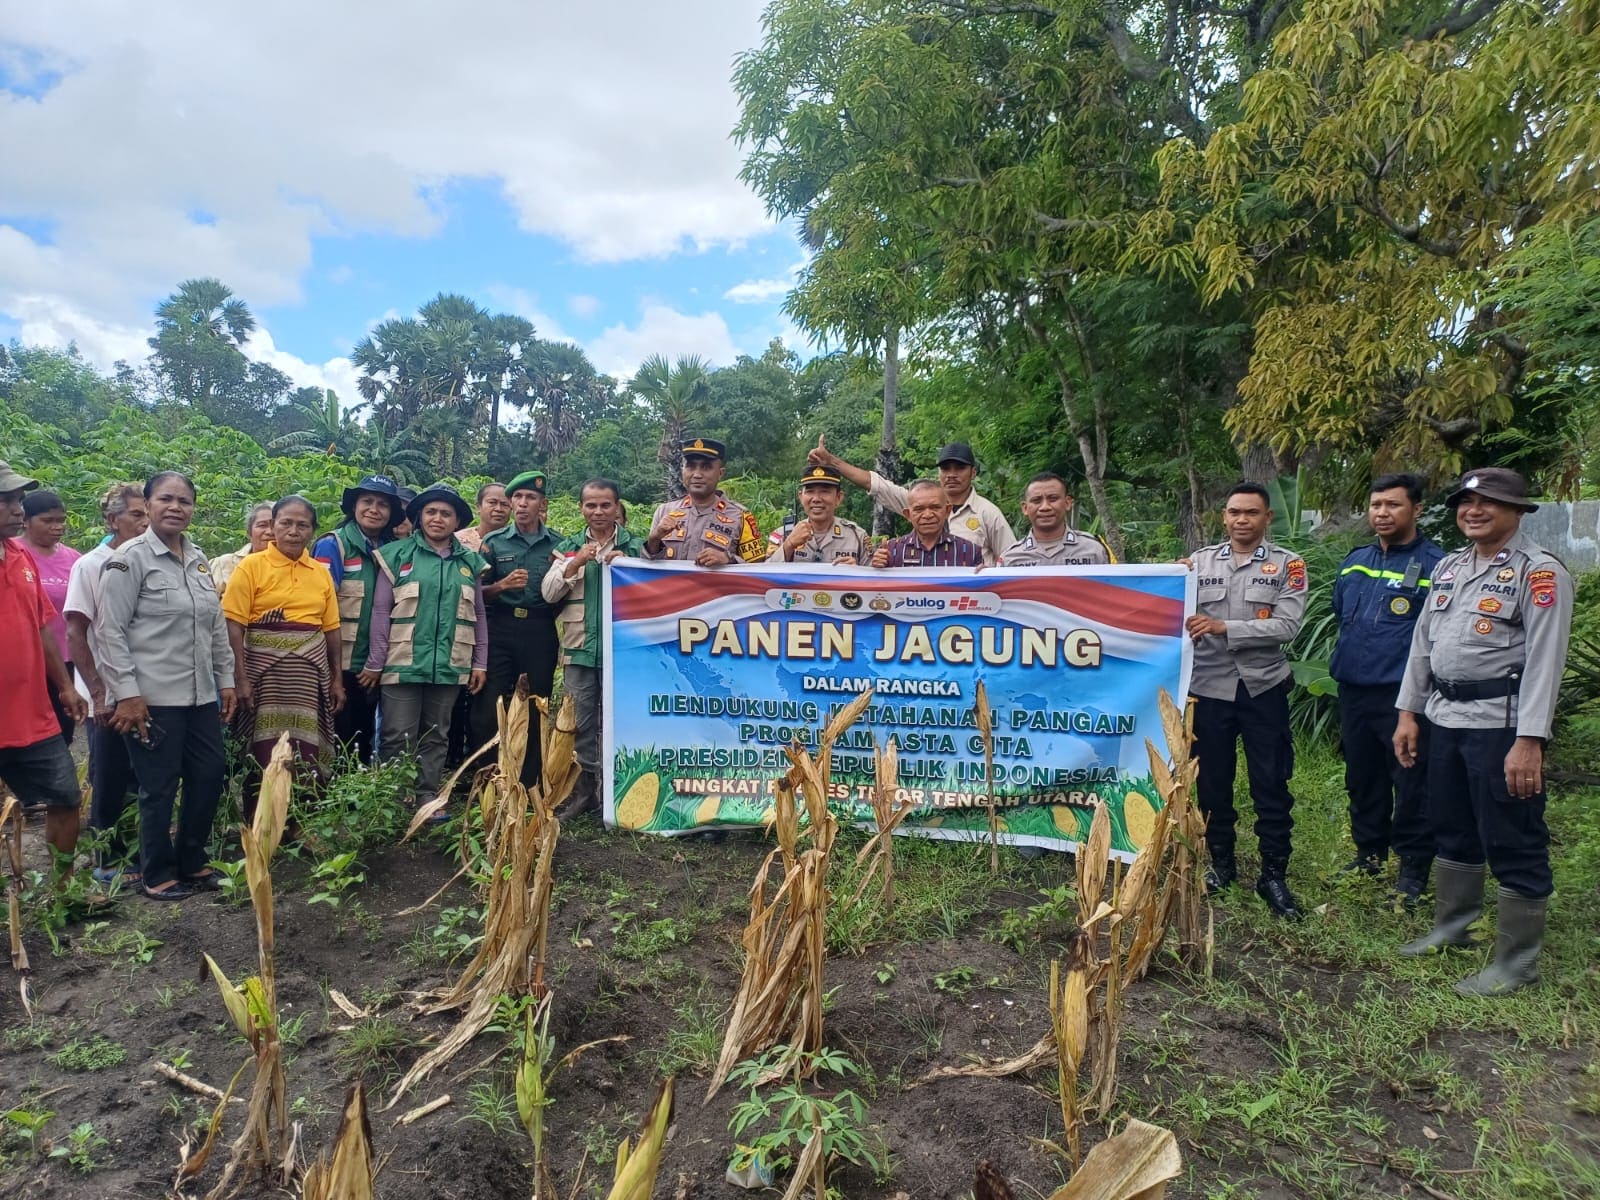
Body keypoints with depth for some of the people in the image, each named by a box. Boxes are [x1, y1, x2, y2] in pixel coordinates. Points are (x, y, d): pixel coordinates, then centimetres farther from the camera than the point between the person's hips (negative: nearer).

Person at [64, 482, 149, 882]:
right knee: (110, 782, 6)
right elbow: (76, 634, -8)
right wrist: (98, 694, -12)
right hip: (110, 698, -4)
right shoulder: (90, 566, -8)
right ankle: (109, 860, 21)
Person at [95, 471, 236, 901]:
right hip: (152, 698, -6)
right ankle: (157, 876, 21)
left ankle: (191, 862, 28)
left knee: (209, 777, 10)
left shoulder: (199, 560, 11)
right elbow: (110, 630, -12)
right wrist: (126, 693, -16)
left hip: (201, 695, 7)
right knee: (159, 788, 4)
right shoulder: (129, 558, -9)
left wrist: (225, 679, 14)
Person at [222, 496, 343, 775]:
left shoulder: (321, 572, 11)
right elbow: (234, 626, -6)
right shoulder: (252, 566, -1)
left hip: (311, 671, 4)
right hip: (265, 669, -3)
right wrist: (241, 678, -13)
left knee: (307, 753, 4)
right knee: (266, 755, -1)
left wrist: (337, 679, 10)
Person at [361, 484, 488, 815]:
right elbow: (381, 611, -1)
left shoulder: (469, 562, 10)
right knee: (398, 738, -1)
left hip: (449, 667, 3)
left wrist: (480, 663, 9)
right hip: (403, 664, -3)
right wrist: (374, 663, -4)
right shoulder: (398, 555, 1)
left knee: (435, 736, 11)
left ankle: (428, 795, 20)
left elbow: (479, 616, 13)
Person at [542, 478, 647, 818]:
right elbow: (548, 593, 3)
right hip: (579, 648, 2)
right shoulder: (569, 548, 11)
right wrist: (574, 564, -10)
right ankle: (583, 787, 16)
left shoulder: (635, 546, 5)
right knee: (580, 721, 6)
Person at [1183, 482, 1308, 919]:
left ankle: (1274, 875, 16)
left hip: (1263, 688, -2)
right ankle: (1221, 863, 27)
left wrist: (1224, 627, -21)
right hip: (1210, 687, 2)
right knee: (1212, 781, 11)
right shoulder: (1200, 560, 6)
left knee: (1271, 786, 4)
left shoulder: (1287, 565, 0)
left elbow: (1287, 626, -12)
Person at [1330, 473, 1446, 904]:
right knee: (1362, 779, 16)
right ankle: (1369, 852, 31)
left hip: (1404, 695, -6)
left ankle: (1414, 866, 16)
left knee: (1411, 784, 2)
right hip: (1354, 693, 6)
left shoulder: (1434, 565, -8)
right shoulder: (1354, 562, 11)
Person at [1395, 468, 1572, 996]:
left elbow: (1545, 659, -16)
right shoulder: (1448, 567, 12)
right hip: (1444, 718, 7)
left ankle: (1516, 961, 15)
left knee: (1513, 843, 2)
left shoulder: (1539, 572, -10)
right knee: (1452, 830, 19)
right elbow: (1423, 642, 15)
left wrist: (1529, 741, -21)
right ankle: (1451, 927, 35)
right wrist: (1408, 711, 12)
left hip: (1501, 723, -7)